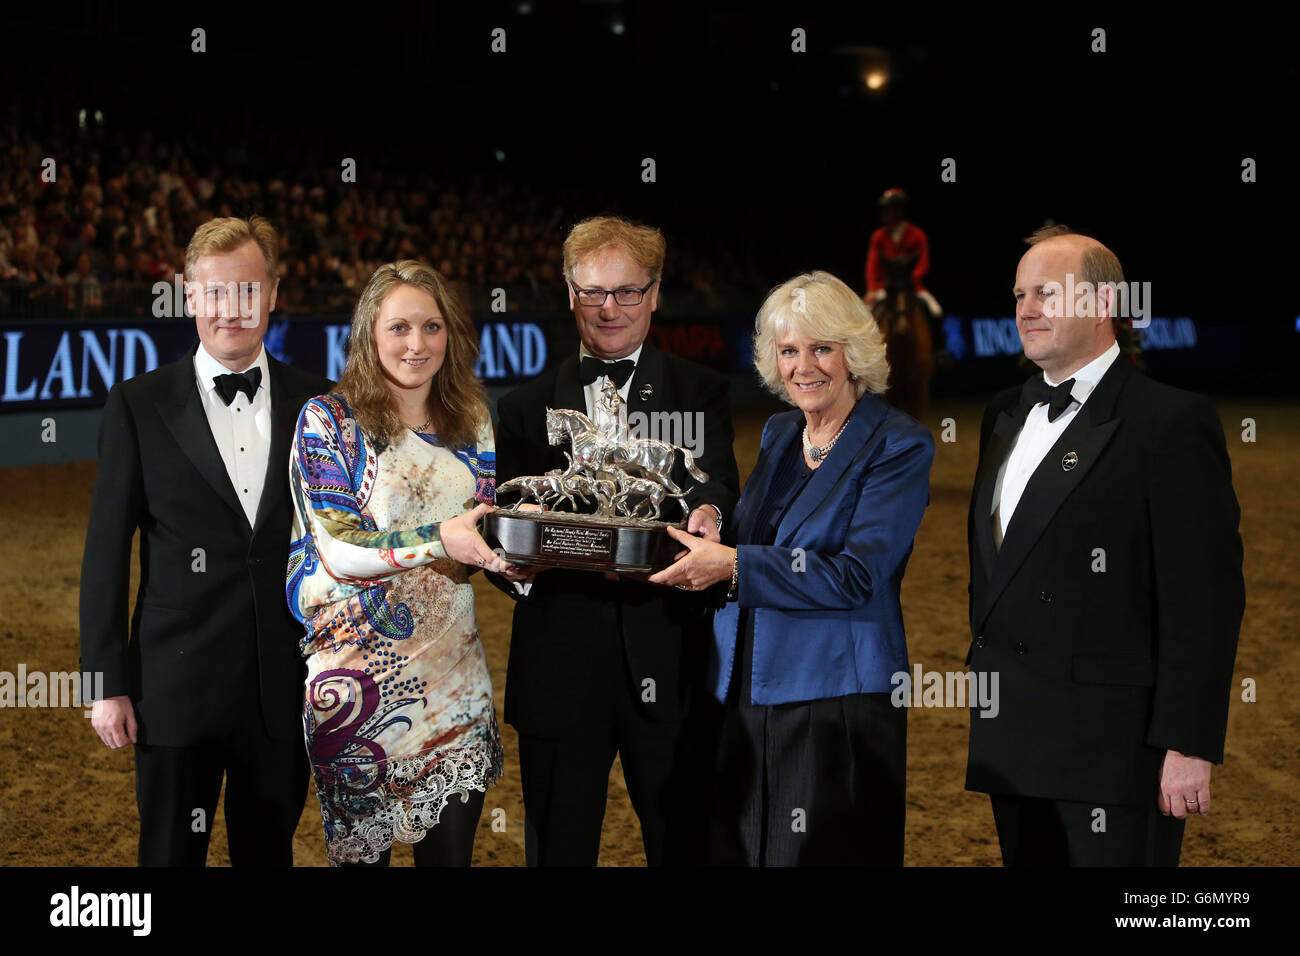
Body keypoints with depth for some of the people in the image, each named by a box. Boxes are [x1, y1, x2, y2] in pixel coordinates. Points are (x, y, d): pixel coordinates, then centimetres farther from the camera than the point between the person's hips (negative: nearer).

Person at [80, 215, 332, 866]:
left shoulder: (314, 403, 4)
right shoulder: (138, 406, -2)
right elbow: (106, 551, -1)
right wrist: (107, 685, -4)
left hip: (286, 690, 2)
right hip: (177, 689, -2)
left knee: (270, 852, 14)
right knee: (171, 853, 7)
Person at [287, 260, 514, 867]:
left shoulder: (471, 423, 8)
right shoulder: (328, 419, -6)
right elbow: (339, 552, -14)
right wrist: (438, 539, -27)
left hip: (453, 673, 4)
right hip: (358, 673, -4)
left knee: (451, 849, 10)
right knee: (362, 851, 7)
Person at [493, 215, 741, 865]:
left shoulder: (701, 393, 9)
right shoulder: (527, 407, 13)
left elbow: (718, 480, -9)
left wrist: (707, 511, -33)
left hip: (668, 653, -1)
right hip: (558, 658, 1)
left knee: (682, 842, 6)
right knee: (558, 844, 11)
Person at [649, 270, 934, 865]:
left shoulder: (899, 446, -9)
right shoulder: (778, 435, 13)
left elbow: (857, 577, -18)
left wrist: (734, 566, -23)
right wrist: (708, 539, -1)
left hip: (836, 698, -7)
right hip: (742, 693, 7)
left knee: (823, 852, 1)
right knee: (736, 850, 12)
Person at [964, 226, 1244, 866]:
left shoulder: (1171, 420, -8)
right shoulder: (1005, 413, 15)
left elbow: (1204, 597, -13)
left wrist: (1189, 745, -16)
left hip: (1111, 751, -7)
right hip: (1011, 742, 7)